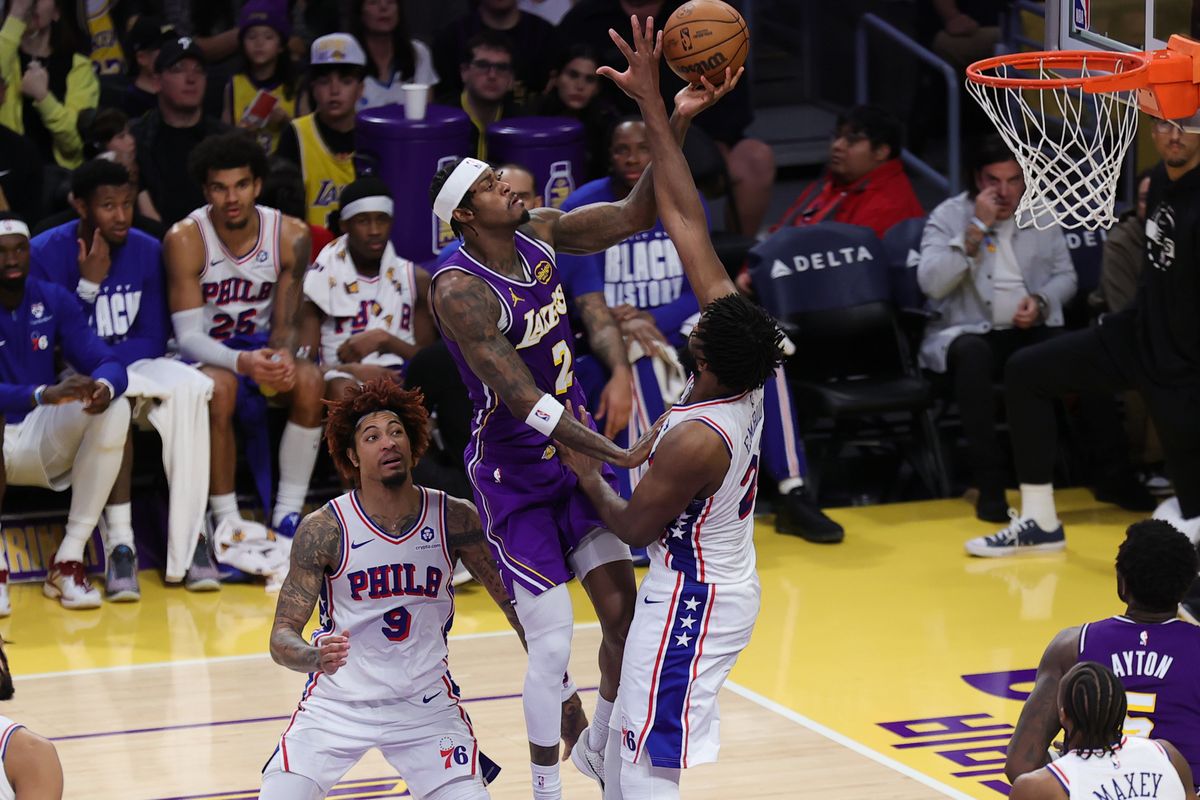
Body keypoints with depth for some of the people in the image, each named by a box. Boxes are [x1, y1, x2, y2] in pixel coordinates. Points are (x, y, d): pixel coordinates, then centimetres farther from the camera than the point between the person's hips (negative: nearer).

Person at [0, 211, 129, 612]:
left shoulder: (55, 301, 2)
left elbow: (106, 362, -6)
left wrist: (104, 386, -32)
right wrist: (44, 395, -41)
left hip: (43, 442, 4)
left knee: (115, 410, -22)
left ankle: (68, 562, -20)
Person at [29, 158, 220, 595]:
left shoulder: (147, 251, 2)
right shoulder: (45, 253, -8)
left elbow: (153, 341, 2)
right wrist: (89, 284, -19)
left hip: (132, 365, 3)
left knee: (188, 386, -30)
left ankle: (189, 538, -30)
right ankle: (119, 542, -38)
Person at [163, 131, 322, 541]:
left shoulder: (290, 235, -8)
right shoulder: (185, 239, -18)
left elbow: (284, 323, -4)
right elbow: (189, 336, -20)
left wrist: (282, 357, -29)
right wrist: (242, 361, -40)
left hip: (259, 349, 3)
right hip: (206, 354, -3)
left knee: (310, 380, -28)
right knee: (219, 387, -37)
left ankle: (288, 517, -19)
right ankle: (226, 526, -28)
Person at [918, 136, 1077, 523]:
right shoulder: (949, 216, -1)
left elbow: (1066, 276, 16)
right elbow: (931, 283, -15)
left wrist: (1041, 301, -7)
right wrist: (977, 229, -18)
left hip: (1031, 331, 3)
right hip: (965, 332, -3)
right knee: (973, 354, -40)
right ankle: (990, 485, -35)